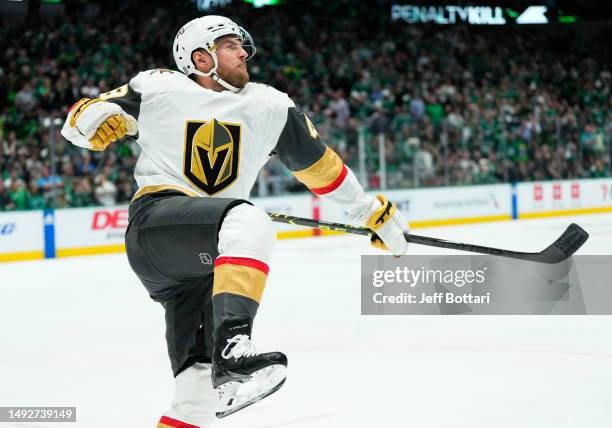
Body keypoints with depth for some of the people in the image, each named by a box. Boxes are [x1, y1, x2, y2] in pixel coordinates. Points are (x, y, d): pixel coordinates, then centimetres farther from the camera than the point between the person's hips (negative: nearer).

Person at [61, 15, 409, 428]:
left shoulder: (270, 106, 15)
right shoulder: (156, 88, 5)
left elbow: (317, 161, 23)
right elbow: (81, 117, 12)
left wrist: (373, 211, 23)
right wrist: (96, 119, -12)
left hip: (209, 259, 5)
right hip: (155, 220, -5)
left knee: (199, 388, -5)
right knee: (249, 221, -35)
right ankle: (231, 348, -49)